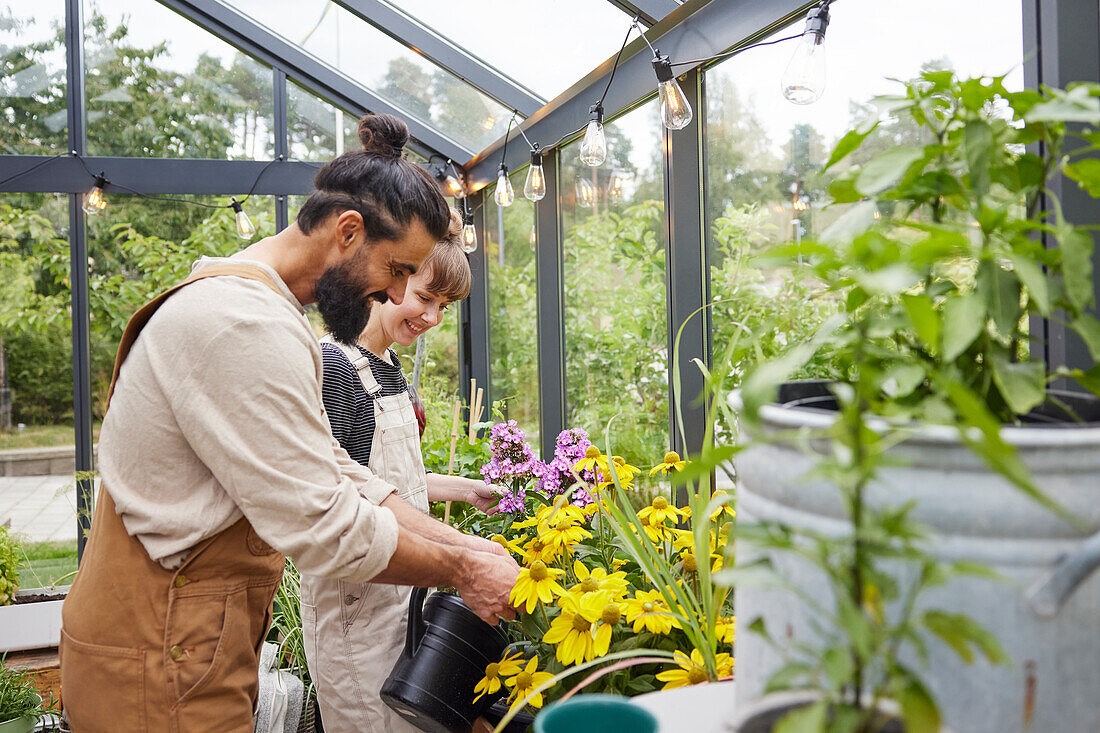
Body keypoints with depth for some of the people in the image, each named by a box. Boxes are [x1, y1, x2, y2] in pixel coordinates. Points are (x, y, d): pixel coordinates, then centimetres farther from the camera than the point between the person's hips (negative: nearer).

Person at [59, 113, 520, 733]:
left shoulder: (264, 310, 10)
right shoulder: (245, 326, -25)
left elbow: (338, 474, 8)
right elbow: (328, 529, -25)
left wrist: (459, 542, 2)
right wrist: (460, 571, -11)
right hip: (162, 664, -10)